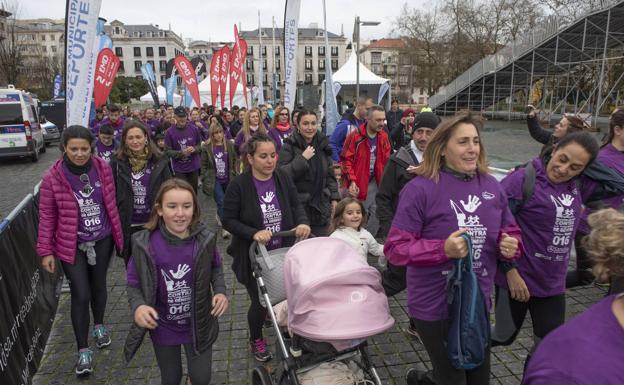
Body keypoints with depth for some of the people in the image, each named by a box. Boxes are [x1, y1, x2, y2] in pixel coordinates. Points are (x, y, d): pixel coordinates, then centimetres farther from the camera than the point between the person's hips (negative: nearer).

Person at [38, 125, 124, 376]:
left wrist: (118, 233, 7)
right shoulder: (53, 177, -13)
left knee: (99, 285, 18)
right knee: (80, 294, -1)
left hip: (102, 240, 3)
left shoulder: (102, 168, -6)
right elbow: (47, 216, -6)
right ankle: (83, 350, 16)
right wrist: (45, 251, -4)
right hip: (71, 245, -2)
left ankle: (99, 325, 44)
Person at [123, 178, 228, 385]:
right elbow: (134, 284, -8)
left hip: (198, 325, 1)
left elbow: (216, 268, 3)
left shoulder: (205, 239, -16)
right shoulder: (145, 244, -20)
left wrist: (220, 291, -15)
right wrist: (138, 306, -28)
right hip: (162, 327, 0)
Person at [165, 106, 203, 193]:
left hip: (194, 167, 2)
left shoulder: (194, 129, -3)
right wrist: (182, 153, -23)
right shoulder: (169, 132, -9)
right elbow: (168, 152, -7)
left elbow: (200, 145, 7)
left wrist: (194, 149, -16)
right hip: (179, 169, -2)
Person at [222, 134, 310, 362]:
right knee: (260, 302, 9)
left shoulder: (283, 178, -5)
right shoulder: (238, 185, -15)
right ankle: (256, 340, 40)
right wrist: (253, 233, -25)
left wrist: (302, 222, -16)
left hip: (283, 253, 3)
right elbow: (228, 220, -12)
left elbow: (296, 205, 4)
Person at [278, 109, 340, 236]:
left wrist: (334, 198, 9)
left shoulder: (323, 145, 10)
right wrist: (302, 158, -18)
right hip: (297, 206, -4)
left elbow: (330, 175, 16)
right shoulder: (289, 146, -5)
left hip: (321, 206, 5)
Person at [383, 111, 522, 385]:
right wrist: (443, 249, -30)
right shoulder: (420, 188, -18)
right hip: (435, 307, -6)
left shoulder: (492, 187, 0)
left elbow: (511, 231, 12)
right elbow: (394, 248, -18)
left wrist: (510, 245, -11)